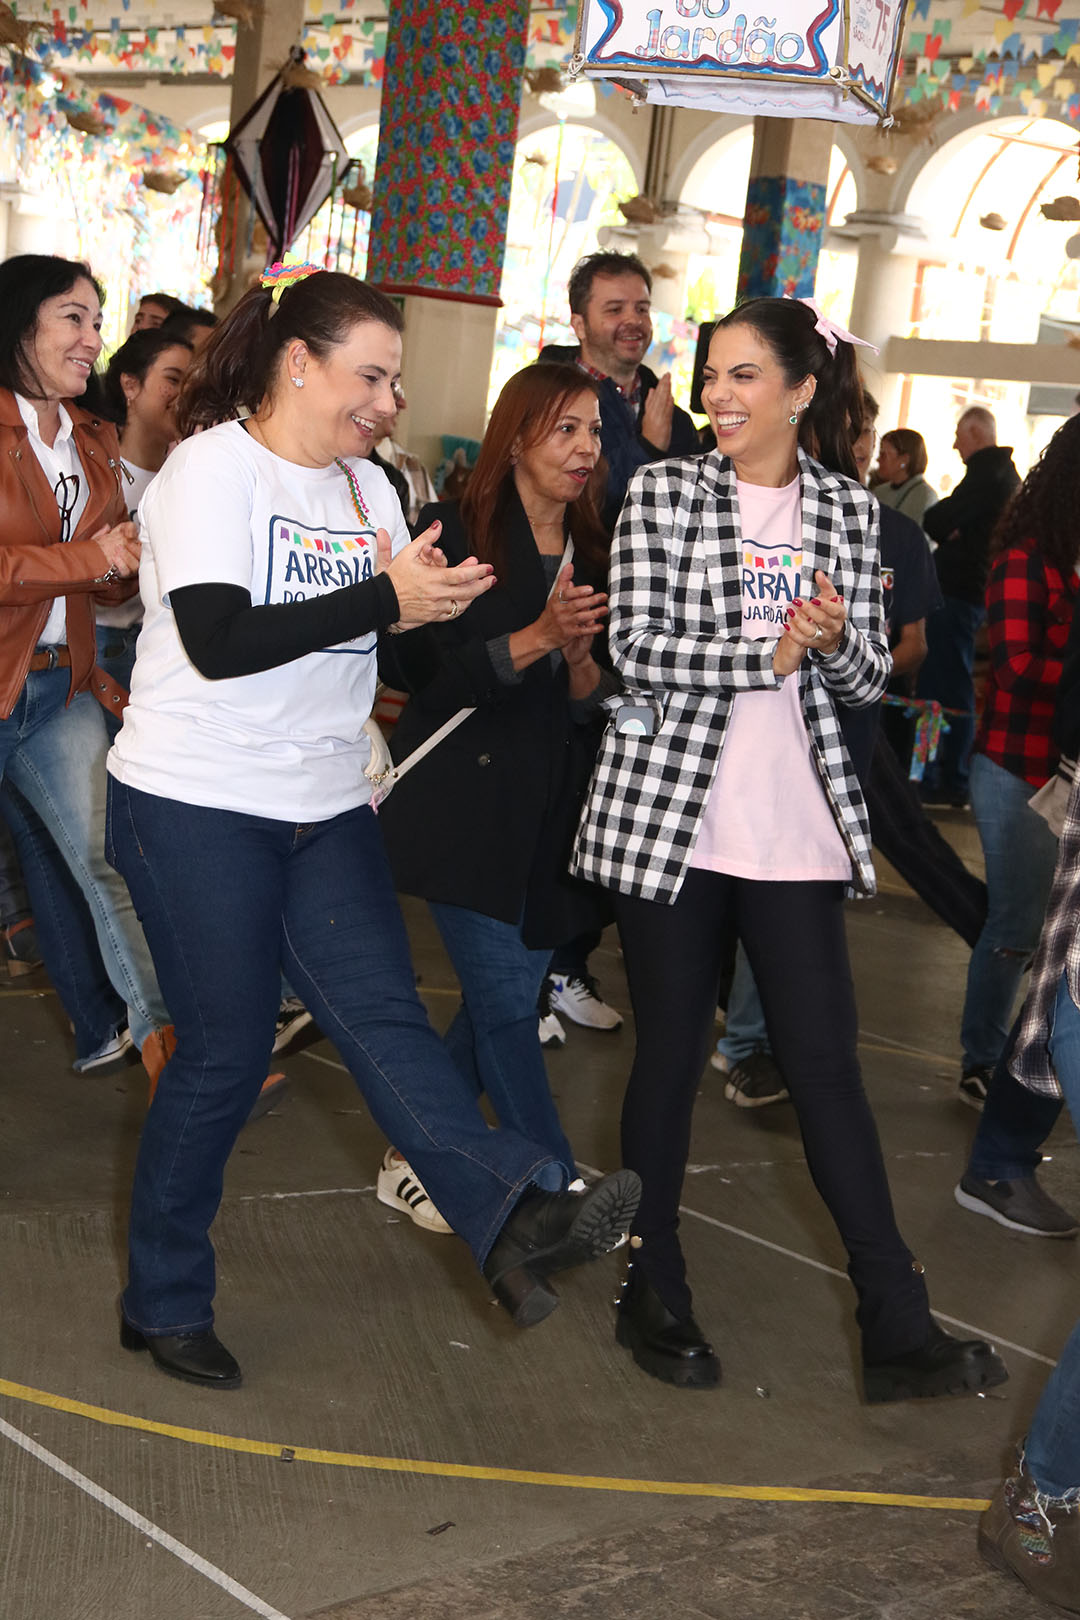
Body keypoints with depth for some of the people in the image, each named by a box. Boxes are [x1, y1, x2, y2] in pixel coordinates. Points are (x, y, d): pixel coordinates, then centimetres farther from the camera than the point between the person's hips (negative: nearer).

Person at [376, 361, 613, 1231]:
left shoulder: (592, 554, 11)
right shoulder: (458, 534, -5)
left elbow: (596, 704, 9)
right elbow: (429, 672, -13)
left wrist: (582, 659, -14)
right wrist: (535, 638, -25)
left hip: (550, 807, 6)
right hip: (466, 799, -6)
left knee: (502, 1001, 8)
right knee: (507, 1005, -7)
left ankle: (412, 1158, 24)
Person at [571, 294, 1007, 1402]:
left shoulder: (848, 510, 8)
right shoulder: (662, 493, 0)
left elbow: (866, 679, 7)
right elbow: (638, 652, -10)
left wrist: (835, 642, -14)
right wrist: (771, 651, -15)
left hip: (798, 833, 2)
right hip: (669, 818, -2)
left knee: (827, 1066, 3)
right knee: (669, 1057, 8)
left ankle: (897, 1328, 8)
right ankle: (652, 1291, 24)